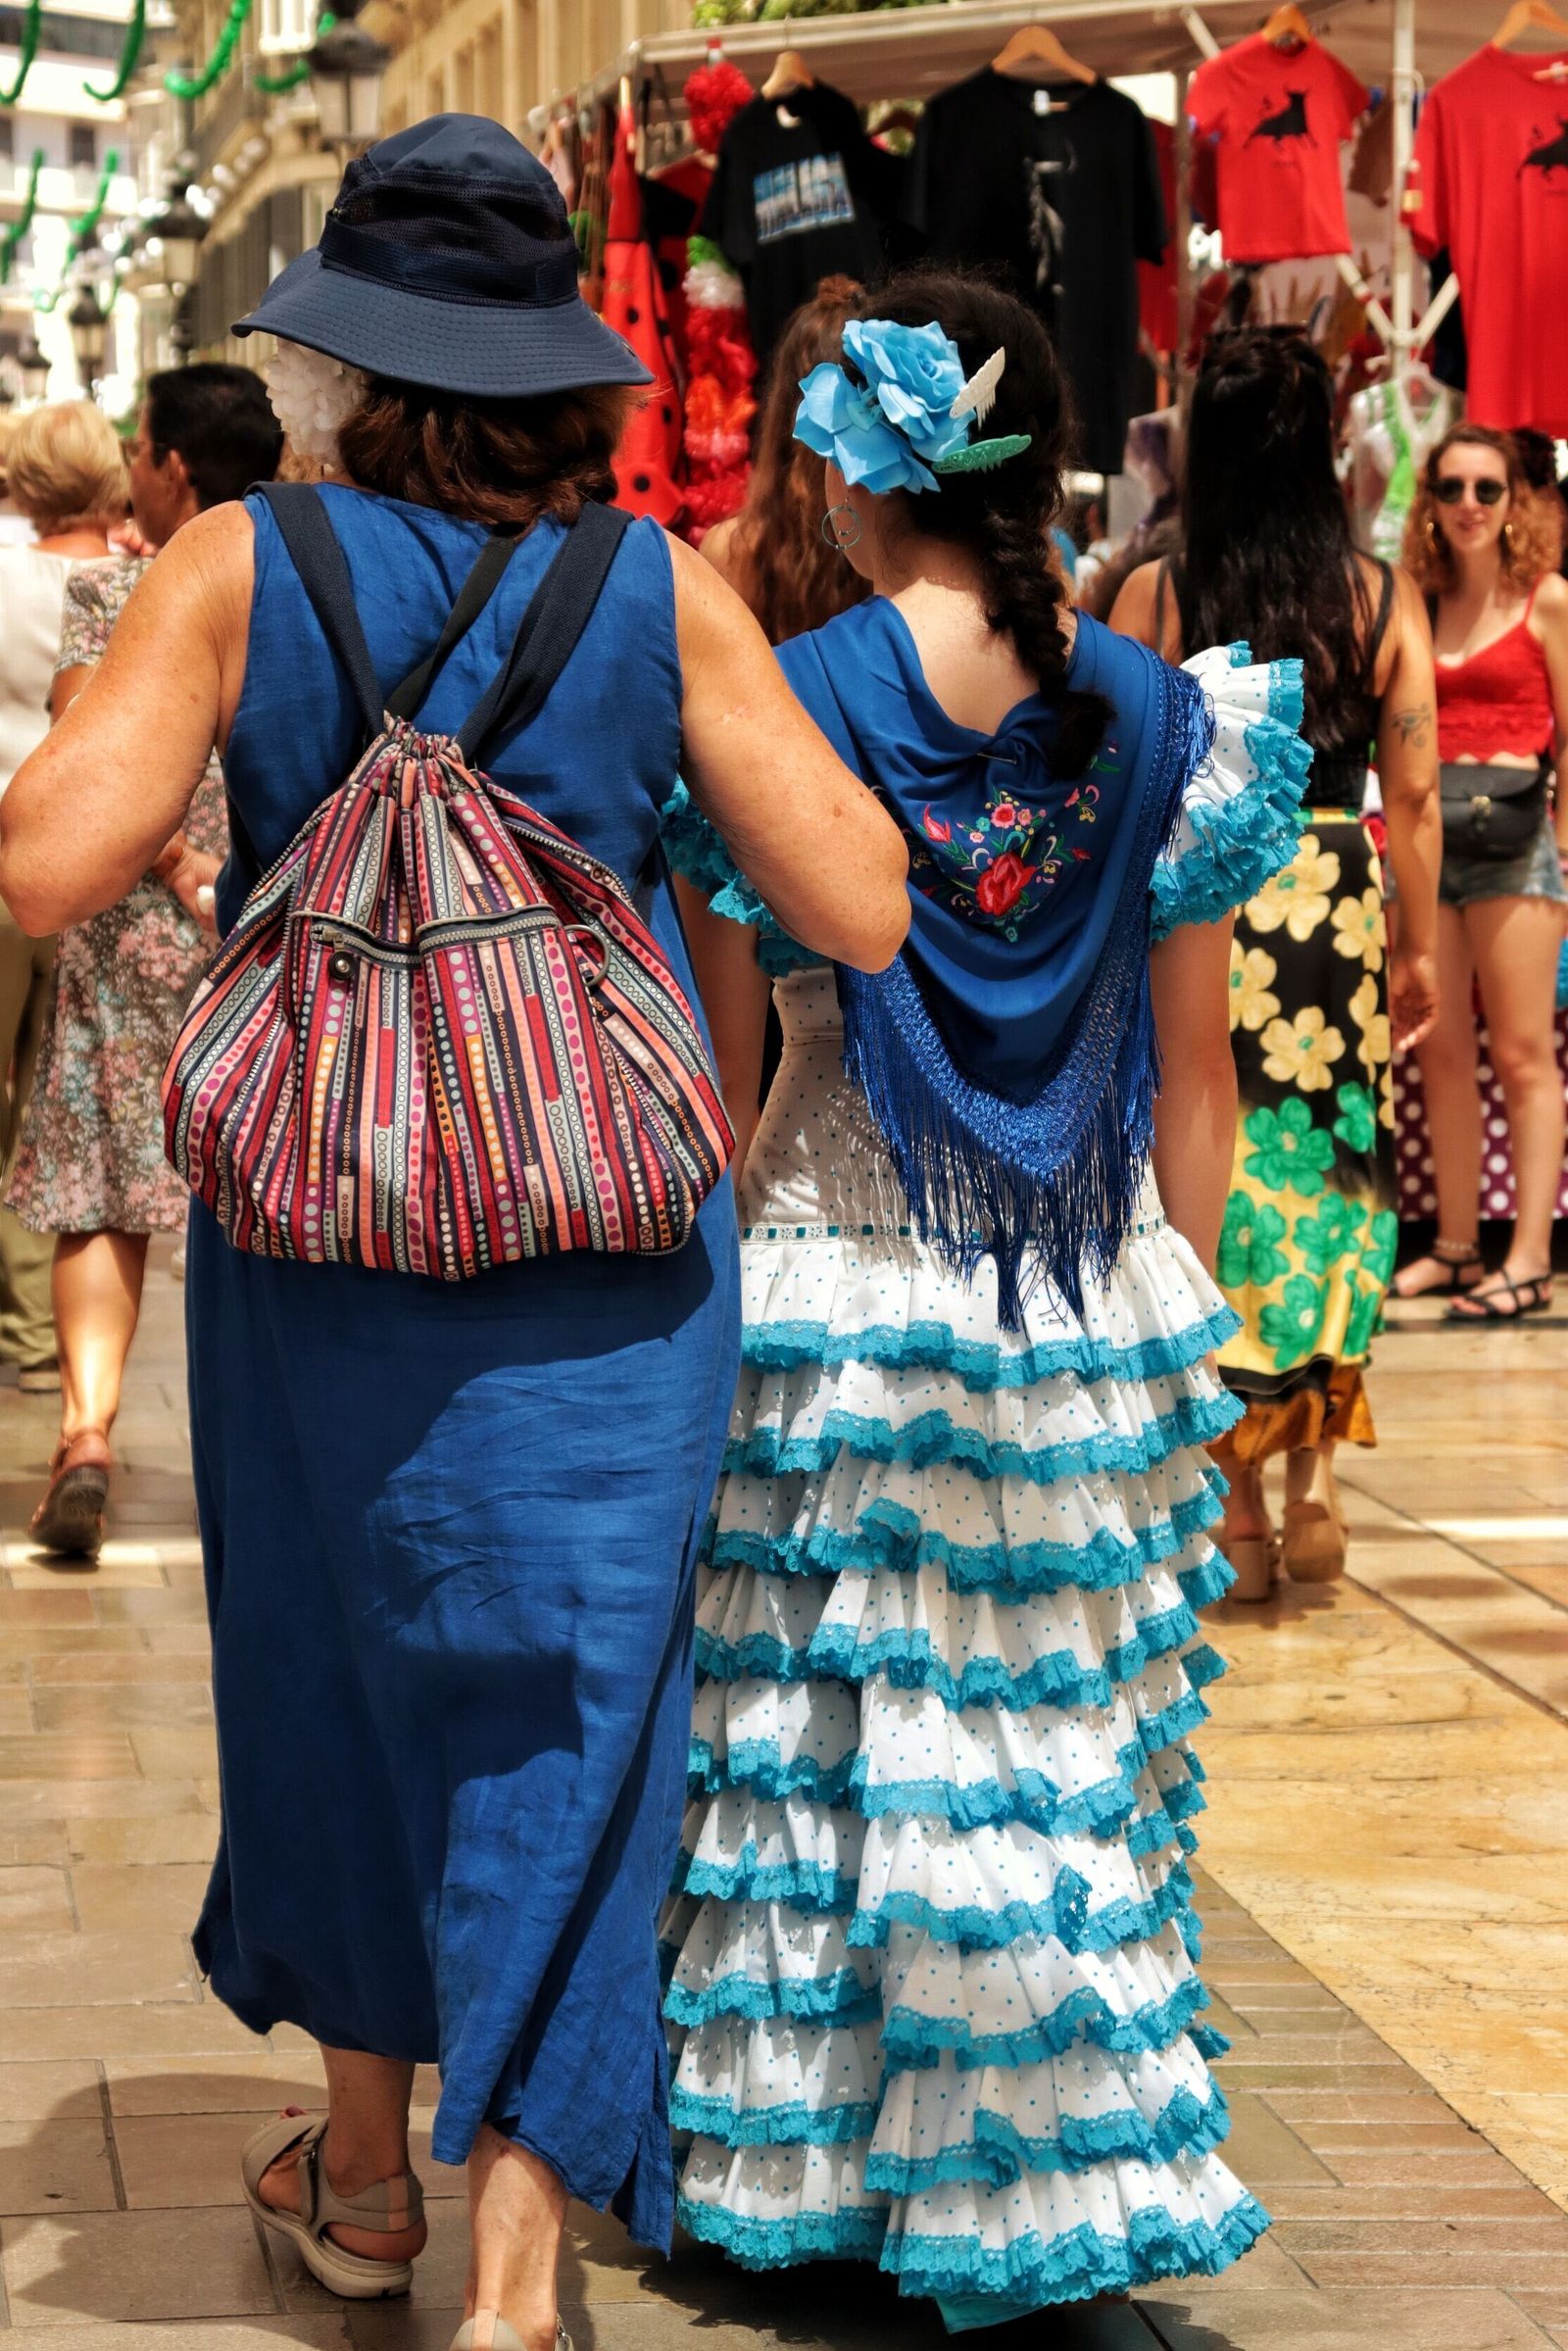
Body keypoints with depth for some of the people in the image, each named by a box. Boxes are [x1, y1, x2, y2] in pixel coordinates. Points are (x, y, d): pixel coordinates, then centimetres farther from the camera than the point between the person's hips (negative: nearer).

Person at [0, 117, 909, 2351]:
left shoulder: (243, 570, -8)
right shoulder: (663, 592, -6)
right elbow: (863, 912, -5)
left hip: (321, 1225, 1)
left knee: (338, 1657, 20)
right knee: (561, 1708, 4)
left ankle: (366, 2161, 36)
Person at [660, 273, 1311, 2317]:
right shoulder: (1163, 721, -1)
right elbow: (1196, 1070, 3)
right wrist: (1183, 1291, 14)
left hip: (833, 1277, -2)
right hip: (1097, 1305, 2)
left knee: (830, 1722, 9)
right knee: (1067, 1725, 12)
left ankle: (814, 2160, 20)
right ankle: (1045, 2167, 21)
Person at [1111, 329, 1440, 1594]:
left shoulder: (1155, 595, -5)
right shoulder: (1385, 596, -1)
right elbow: (1415, 792, 1)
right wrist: (1420, 946, 11)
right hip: (1339, 911, 1)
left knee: (1214, 1191, 6)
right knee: (1331, 1184, 13)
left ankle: (1239, 1508, 8)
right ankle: (1317, 1479, 8)